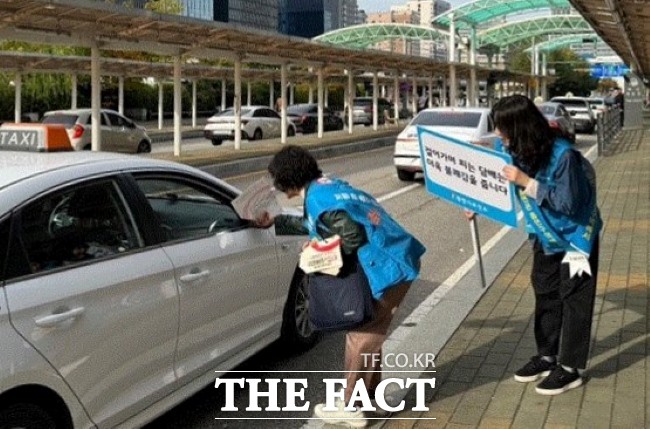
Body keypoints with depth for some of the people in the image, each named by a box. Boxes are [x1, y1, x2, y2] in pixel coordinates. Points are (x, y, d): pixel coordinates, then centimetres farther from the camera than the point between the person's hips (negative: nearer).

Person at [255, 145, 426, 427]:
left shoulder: (317, 198, -15)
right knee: (370, 333, 21)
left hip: (390, 266, -10)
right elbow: (313, 223, 31)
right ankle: (369, 396, 33)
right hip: (399, 259, 10)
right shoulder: (325, 186, 14)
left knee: (360, 335, 1)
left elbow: (353, 235, -21)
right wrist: (276, 221, 34)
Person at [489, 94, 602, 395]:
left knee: (574, 300, 1)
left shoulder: (563, 155, -32)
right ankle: (547, 356, 29)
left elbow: (567, 203, -31)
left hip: (575, 235, -7)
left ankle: (571, 368, 10)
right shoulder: (509, 150, -12)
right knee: (545, 295, 15)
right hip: (545, 236, 7)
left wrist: (527, 182, -35)